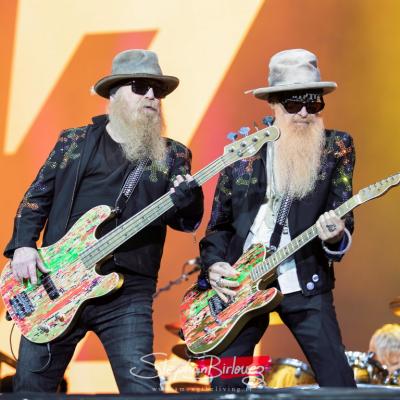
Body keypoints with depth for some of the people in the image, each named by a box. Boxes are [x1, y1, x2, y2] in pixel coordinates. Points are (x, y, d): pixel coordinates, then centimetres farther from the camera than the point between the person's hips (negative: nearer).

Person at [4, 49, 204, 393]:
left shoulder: (172, 155, 7)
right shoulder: (73, 141, 10)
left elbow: (187, 221, 1)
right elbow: (37, 197, 13)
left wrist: (188, 200, -22)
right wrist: (23, 245, -3)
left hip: (126, 293, -1)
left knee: (142, 390, -12)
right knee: (29, 388, 6)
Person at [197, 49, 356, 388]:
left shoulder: (337, 148, 2)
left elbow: (341, 217, -1)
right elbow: (220, 222, 11)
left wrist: (335, 237, -24)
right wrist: (213, 265, -5)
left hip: (306, 283, -1)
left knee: (339, 383, -6)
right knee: (225, 384, 2)